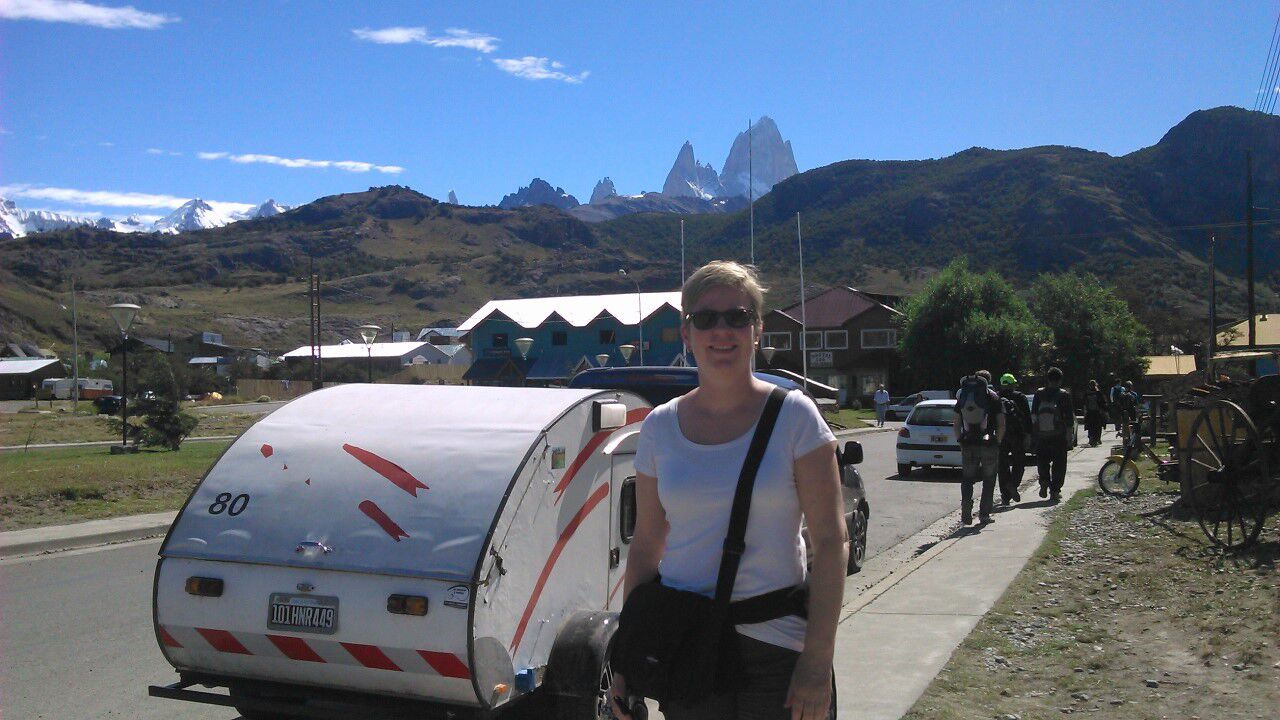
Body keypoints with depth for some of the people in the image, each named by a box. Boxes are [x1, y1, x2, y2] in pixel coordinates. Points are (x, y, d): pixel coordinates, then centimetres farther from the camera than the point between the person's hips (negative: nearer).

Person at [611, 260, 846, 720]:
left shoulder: (794, 416, -5)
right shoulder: (660, 427, 3)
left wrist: (818, 659, -13)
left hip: (775, 645, -2)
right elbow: (645, 547, 8)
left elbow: (831, 541, -8)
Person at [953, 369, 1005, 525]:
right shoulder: (993, 398, 0)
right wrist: (997, 442, 6)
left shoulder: (962, 397, 7)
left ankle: (966, 514, 1)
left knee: (967, 480, 11)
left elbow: (957, 424, 7)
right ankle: (984, 514, 9)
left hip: (968, 444, 2)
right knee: (989, 480, 10)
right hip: (989, 444, -2)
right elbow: (1001, 425, -4)